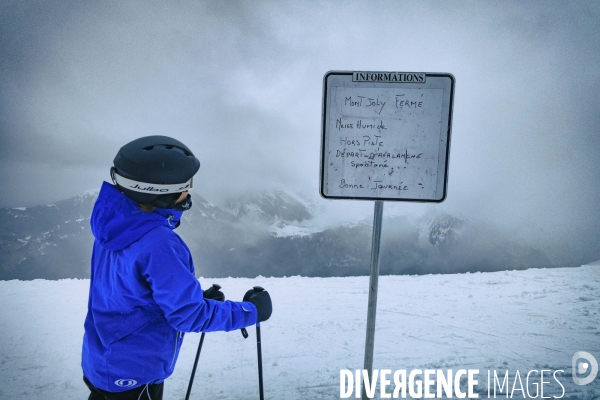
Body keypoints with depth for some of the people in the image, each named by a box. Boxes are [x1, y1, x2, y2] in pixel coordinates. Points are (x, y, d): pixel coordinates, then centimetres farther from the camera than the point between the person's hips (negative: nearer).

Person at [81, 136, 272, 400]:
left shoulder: (115, 221, -6)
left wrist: (197, 298, 5)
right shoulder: (157, 243, -33)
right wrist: (252, 310, -16)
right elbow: (188, 315, -26)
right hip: (132, 375, -7)